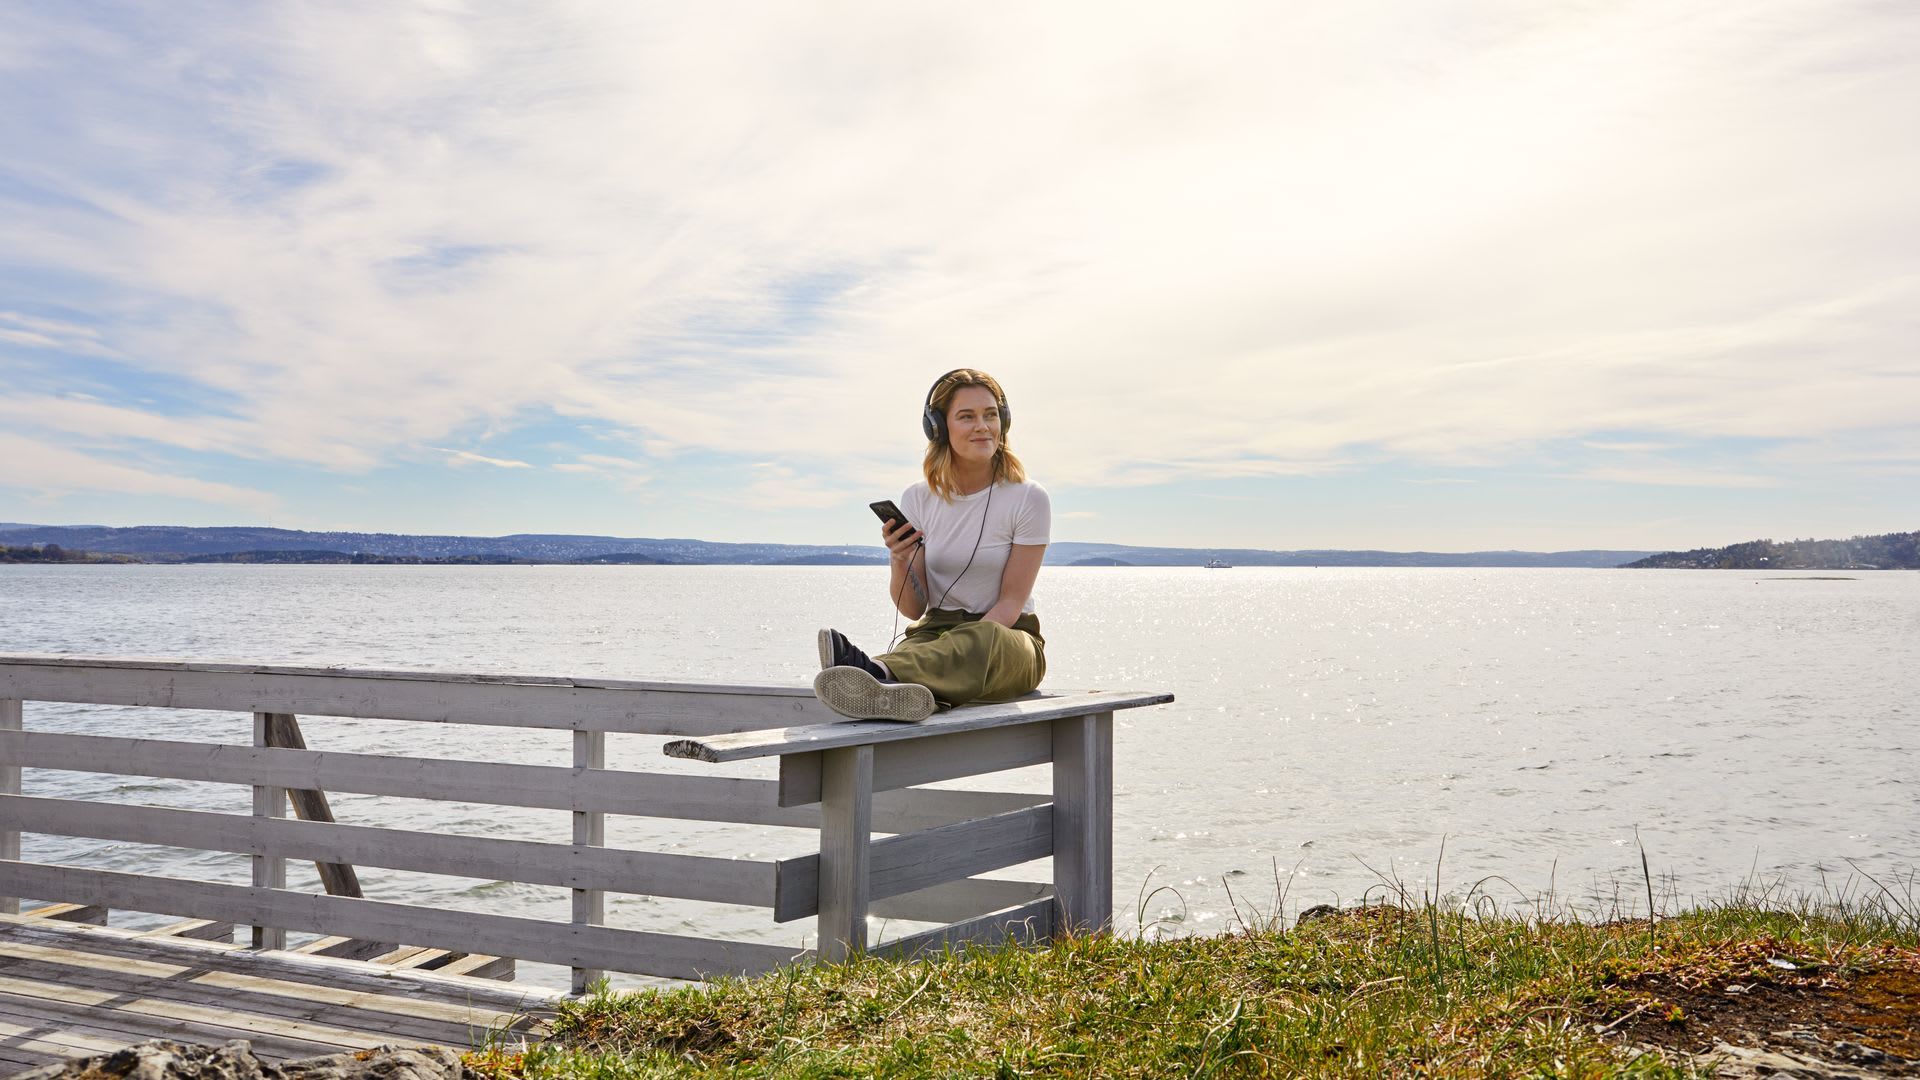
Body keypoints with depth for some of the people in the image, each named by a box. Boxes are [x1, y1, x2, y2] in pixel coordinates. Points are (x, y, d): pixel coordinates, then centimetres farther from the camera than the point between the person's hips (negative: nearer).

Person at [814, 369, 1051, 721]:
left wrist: (967, 652, -26)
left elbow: (1011, 602, -8)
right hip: (936, 631, 3)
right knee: (916, 649, -36)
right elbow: (913, 609, 3)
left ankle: (881, 671, -69)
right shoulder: (918, 499, 5)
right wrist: (900, 562, -20)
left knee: (982, 639, -41)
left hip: (1008, 636, -2)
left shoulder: (1028, 499, -4)